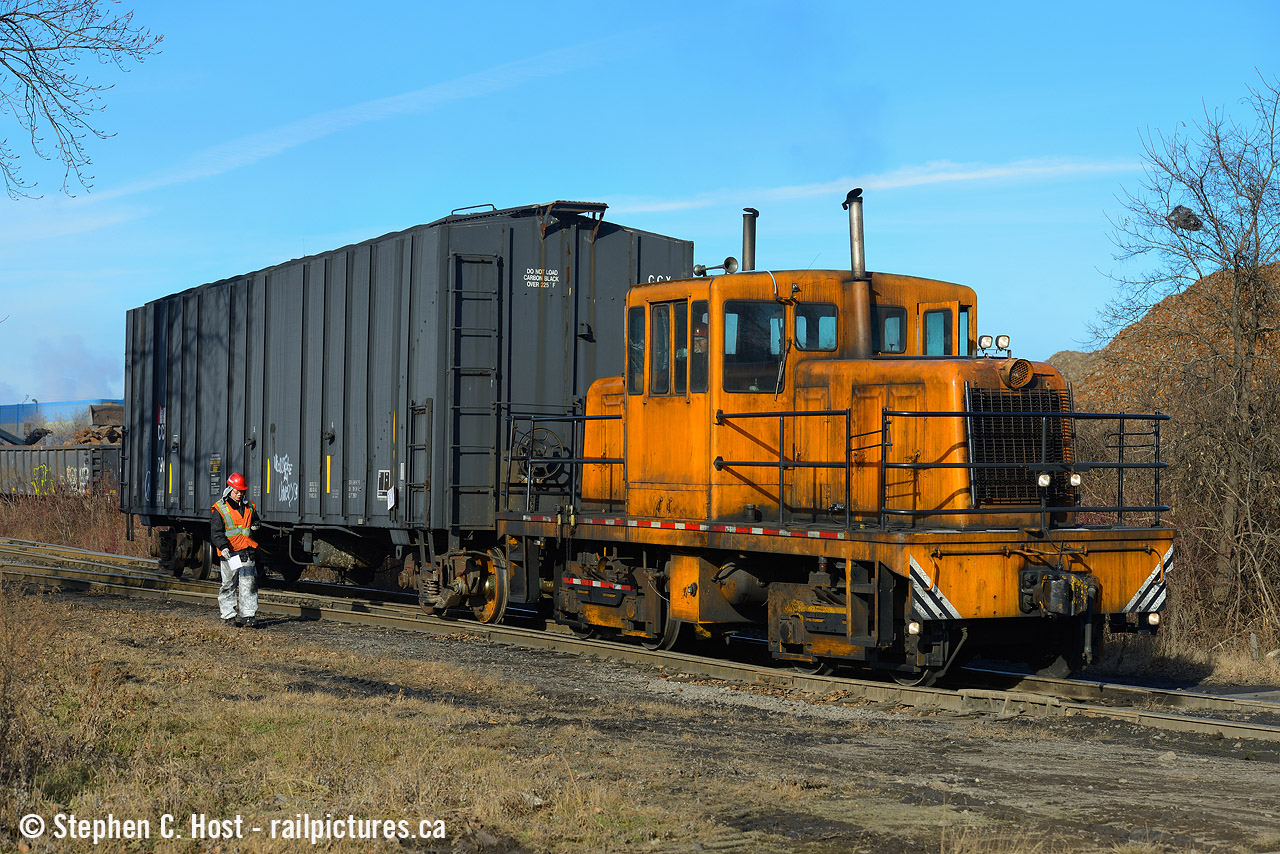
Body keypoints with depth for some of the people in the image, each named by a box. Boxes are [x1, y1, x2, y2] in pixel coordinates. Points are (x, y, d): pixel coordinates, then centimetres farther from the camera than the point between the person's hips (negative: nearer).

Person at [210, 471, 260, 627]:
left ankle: (248, 615, 3)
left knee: (249, 583, -1)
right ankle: (228, 616, 10)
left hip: (247, 552, 4)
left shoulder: (249, 507, 13)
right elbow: (215, 532, -9)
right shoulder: (220, 509, -3)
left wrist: (255, 526, 8)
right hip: (229, 553, -4)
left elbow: (255, 520, 33)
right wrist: (223, 546, -24)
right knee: (229, 585, 3)